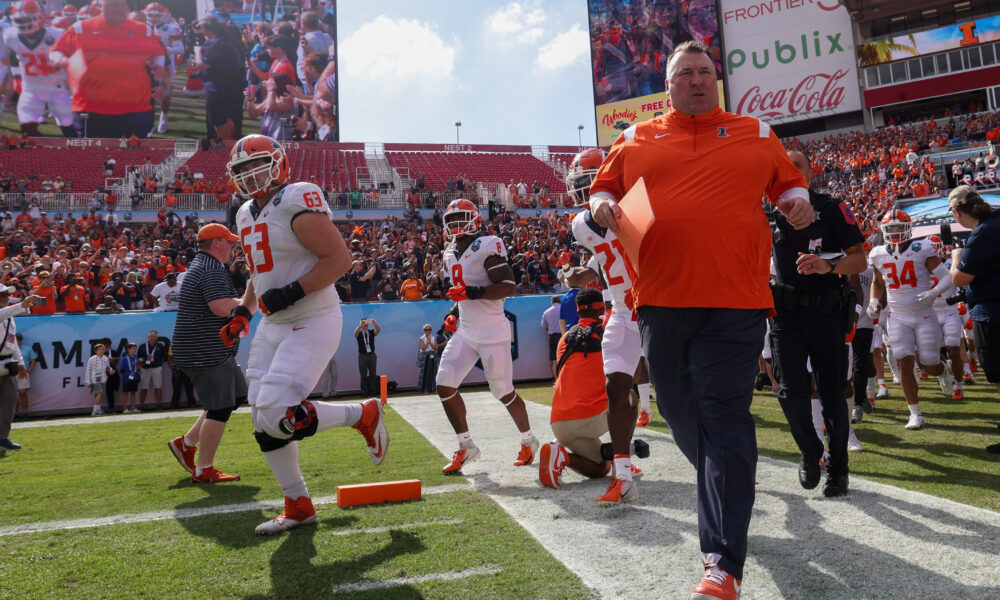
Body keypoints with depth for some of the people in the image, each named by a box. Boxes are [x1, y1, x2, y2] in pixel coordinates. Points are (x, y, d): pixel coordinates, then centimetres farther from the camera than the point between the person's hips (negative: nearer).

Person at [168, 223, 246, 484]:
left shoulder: (198, 265, 19)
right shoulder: (213, 270, -16)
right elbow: (222, 308, -28)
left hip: (212, 350, 11)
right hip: (206, 352, -11)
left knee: (237, 395, 17)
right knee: (220, 408, -6)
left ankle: (186, 443, 21)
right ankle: (204, 470, 2)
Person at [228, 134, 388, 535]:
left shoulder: (297, 202, -14)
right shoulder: (247, 215, 14)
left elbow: (340, 258, -20)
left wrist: (292, 292, -24)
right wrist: (243, 312, 13)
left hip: (312, 324, -9)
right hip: (273, 327, 9)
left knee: (276, 415, -18)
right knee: (264, 421, 8)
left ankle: (364, 416, 5)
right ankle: (298, 506, 22)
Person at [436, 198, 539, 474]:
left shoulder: (487, 246, -13)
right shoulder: (451, 253, 14)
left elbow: (508, 286, -21)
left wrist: (472, 293, -28)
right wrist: (455, 311, 13)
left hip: (492, 332, -8)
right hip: (465, 332, 8)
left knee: (504, 392, 2)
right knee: (444, 385, -5)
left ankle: (528, 441, 26)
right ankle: (466, 446, 9)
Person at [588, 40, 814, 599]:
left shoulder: (756, 134, 13)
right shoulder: (635, 139, 14)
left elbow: (789, 181, 23)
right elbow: (604, 187, 18)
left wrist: (796, 200, 0)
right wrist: (601, 204, -5)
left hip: (735, 301, -2)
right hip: (661, 298, 3)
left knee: (724, 418, -8)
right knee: (680, 410, 13)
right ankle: (727, 492, 42)